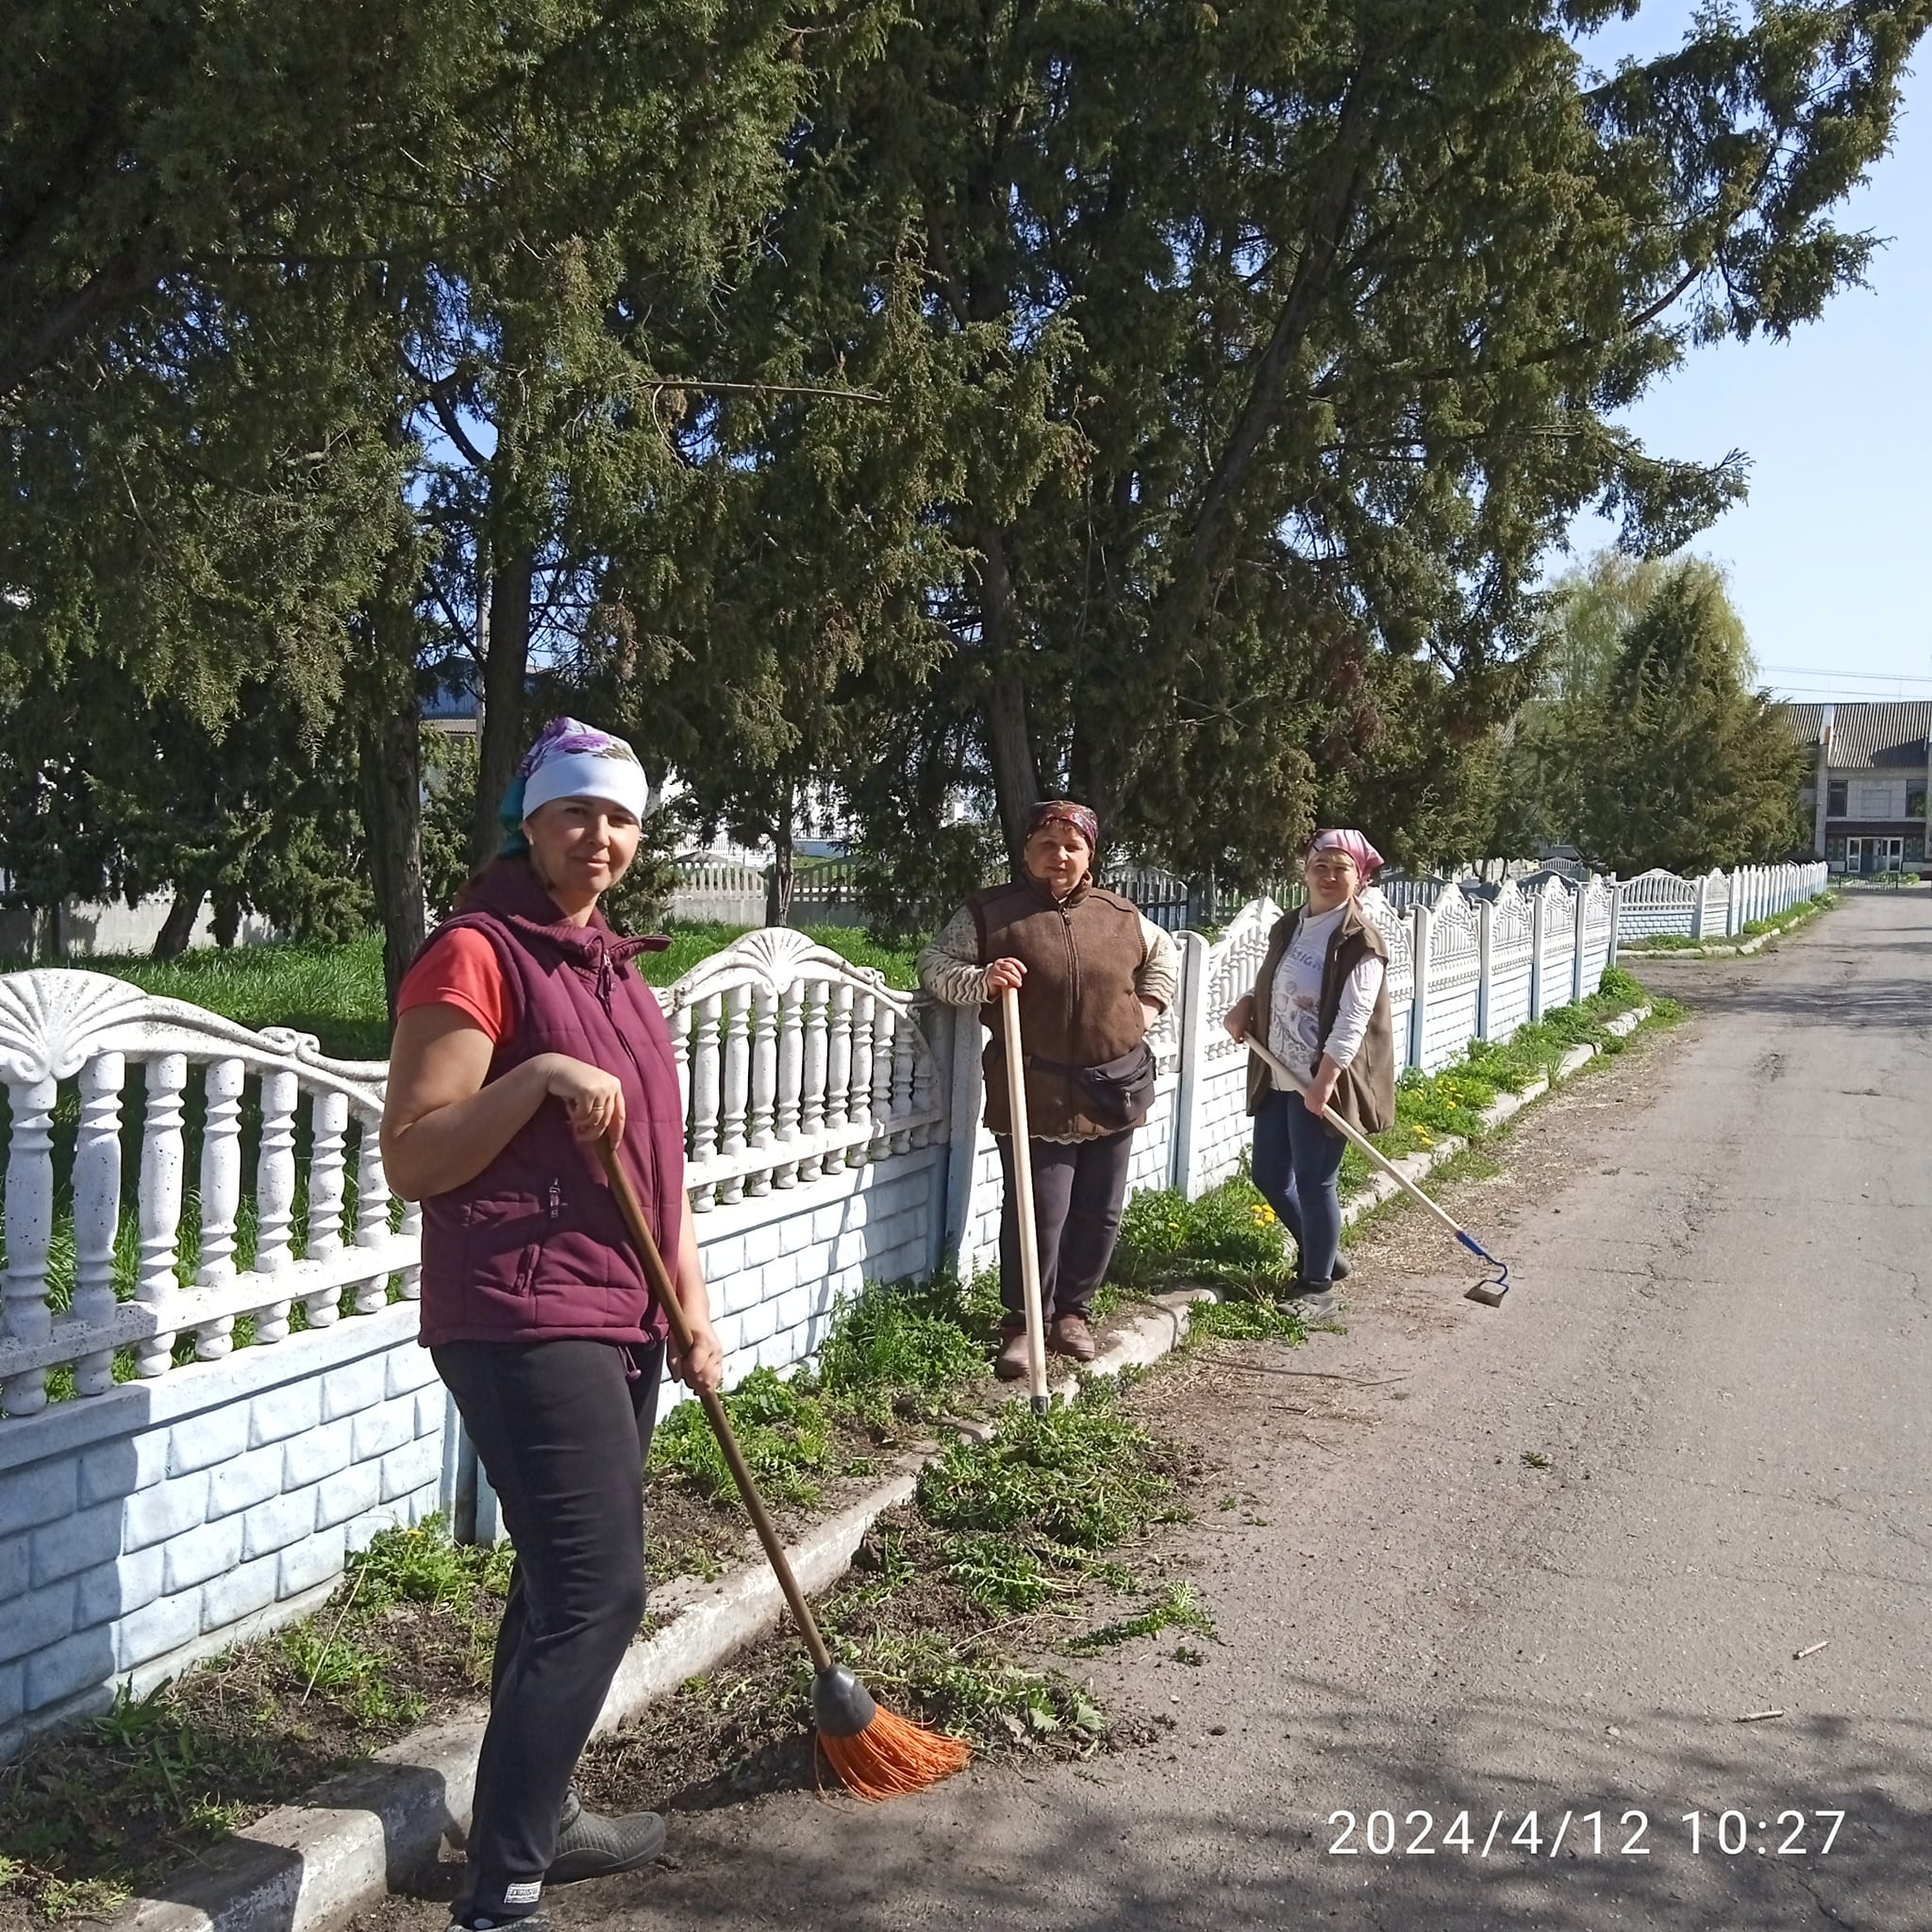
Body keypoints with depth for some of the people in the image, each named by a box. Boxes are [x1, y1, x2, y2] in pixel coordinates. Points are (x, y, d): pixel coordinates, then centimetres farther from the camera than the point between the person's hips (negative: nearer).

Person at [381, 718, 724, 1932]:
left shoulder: (615, 970, 15)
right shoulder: (476, 955, -10)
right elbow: (411, 1159, -15)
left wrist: (694, 1308, 13)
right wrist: (538, 1075, -26)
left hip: (621, 1319, 9)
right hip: (521, 1319, -8)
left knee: (568, 1577, 16)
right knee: (598, 1591, -11)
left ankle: (539, 1817, 31)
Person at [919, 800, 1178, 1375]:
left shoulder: (1121, 916, 8)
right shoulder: (989, 912, -3)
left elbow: (1163, 955, 27)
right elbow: (934, 964, -2)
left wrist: (1147, 1006, 13)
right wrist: (981, 980, -20)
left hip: (1114, 1091, 4)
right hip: (1035, 1095, -4)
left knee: (1099, 1214, 11)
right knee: (1039, 1216, -6)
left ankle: (1072, 1311, 28)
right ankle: (1024, 1324, 11)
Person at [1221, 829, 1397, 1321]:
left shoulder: (1360, 943, -13)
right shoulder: (1288, 927, 11)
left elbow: (1352, 1021, -20)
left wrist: (1324, 1082, -25)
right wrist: (1245, 1005, 3)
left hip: (1321, 1082, -8)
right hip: (1277, 1077, 8)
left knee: (1314, 1182, -1)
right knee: (1269, 1174, 14)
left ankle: (1318, 1286, 14)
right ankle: (1320, 1253, 34)